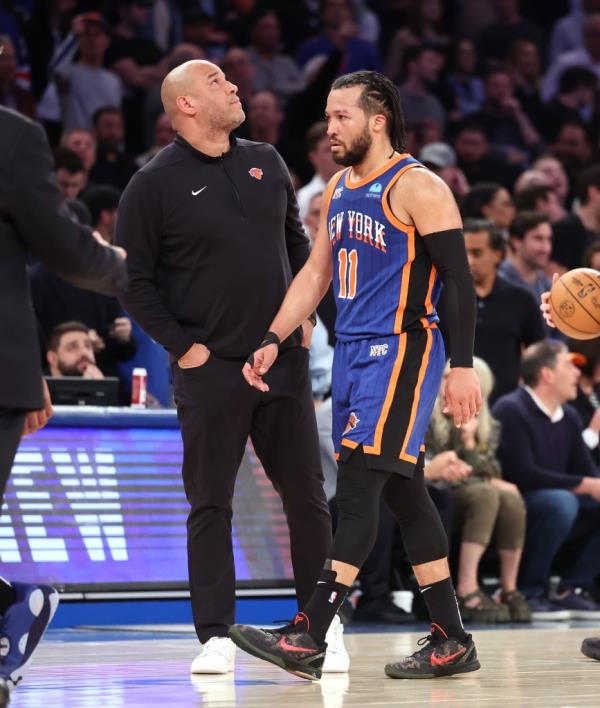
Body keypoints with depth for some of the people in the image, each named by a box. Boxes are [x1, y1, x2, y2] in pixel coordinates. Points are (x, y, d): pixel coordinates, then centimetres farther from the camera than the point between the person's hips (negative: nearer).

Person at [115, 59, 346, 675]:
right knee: (210, 505, 1)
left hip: (284, 362, 4)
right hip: (210, 369, -4)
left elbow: (297, 242, 22)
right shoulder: (155, 184, -4)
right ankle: (217, 637, 6)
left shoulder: (266, 164, 10)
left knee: (307, 496, 5)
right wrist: (182, 346, -8)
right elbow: (134, 279, -4)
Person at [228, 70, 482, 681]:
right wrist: (272, 343, 10)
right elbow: (315, 274, 20)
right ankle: (452, 642, 14)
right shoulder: (338, 189, 15)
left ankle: (307, 639, -19)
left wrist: (462, 366, -20)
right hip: (353, 352, 9)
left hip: (402, 351, -9)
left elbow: (458, 279, -14)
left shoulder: (417, 188, -10)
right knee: (402, 493, 9)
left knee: (358, 489, -13)